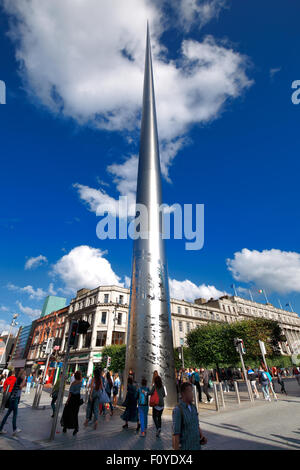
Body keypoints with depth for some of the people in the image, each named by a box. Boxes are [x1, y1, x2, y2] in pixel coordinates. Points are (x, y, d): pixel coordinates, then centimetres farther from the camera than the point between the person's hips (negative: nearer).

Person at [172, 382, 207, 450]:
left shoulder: (193, 407, 3)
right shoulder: (178, 410, -22)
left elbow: (196, 426, 13)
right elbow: (175, 434, -20)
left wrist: (202, 437, -4)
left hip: (196, 447, 7)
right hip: (184, 448, -7)